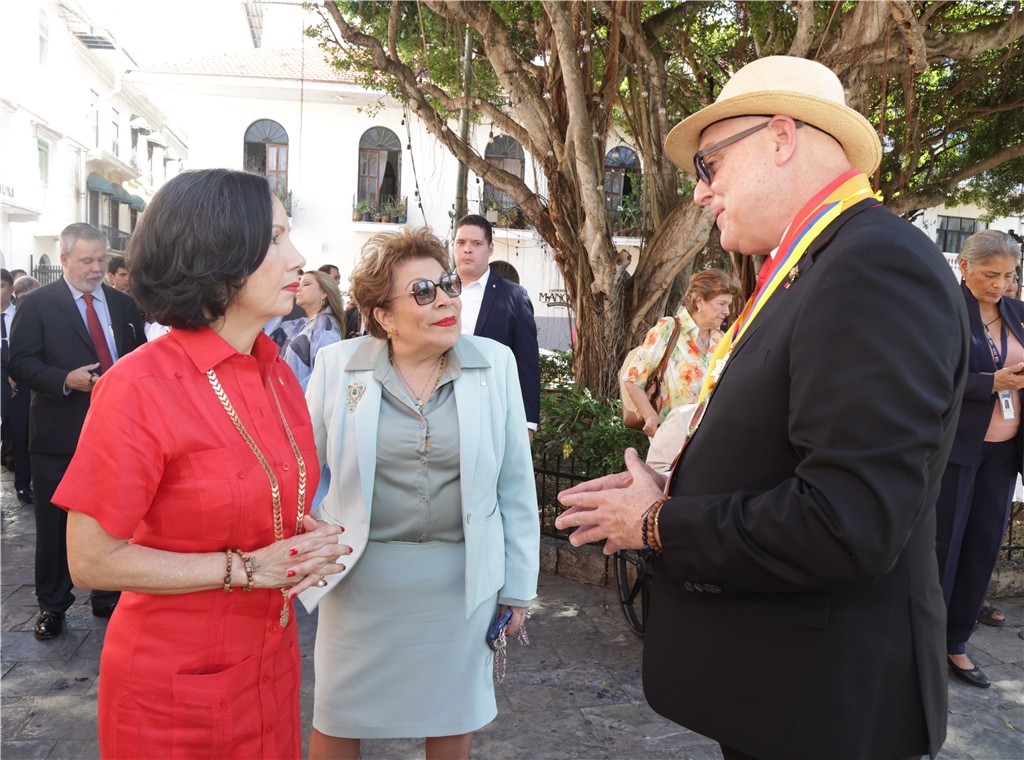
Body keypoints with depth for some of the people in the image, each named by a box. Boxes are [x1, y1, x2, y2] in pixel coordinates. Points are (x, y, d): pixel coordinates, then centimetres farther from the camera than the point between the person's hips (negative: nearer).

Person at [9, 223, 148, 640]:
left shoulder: (123, 304, 9)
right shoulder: (36, 304, -3)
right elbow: (21, 364, -9)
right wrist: (66, 380, -24)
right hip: (59, 435, -3)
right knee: (54, 523, 9)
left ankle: (108, 598, 28)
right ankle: (52, 604, 26)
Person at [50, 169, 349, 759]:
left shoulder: (277, 372, -1)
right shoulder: (140, 387, -21)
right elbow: (92, 560, -18)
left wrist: (311, 541, -8)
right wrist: (247, 568, -21)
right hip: (174, 684, -6)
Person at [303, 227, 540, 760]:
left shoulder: (495, 364, -4)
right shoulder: (338, 365, -6)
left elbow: (516, 485, 0)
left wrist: (517, 587, 3)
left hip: (461, 581, 1)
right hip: (361, 577, 0)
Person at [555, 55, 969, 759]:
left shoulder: (877, 262, -21)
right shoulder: (810, 270, 7)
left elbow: (846, 523, -29)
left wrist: (660, 524, -16)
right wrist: (670, 493, -2)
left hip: (823, 703, -8)